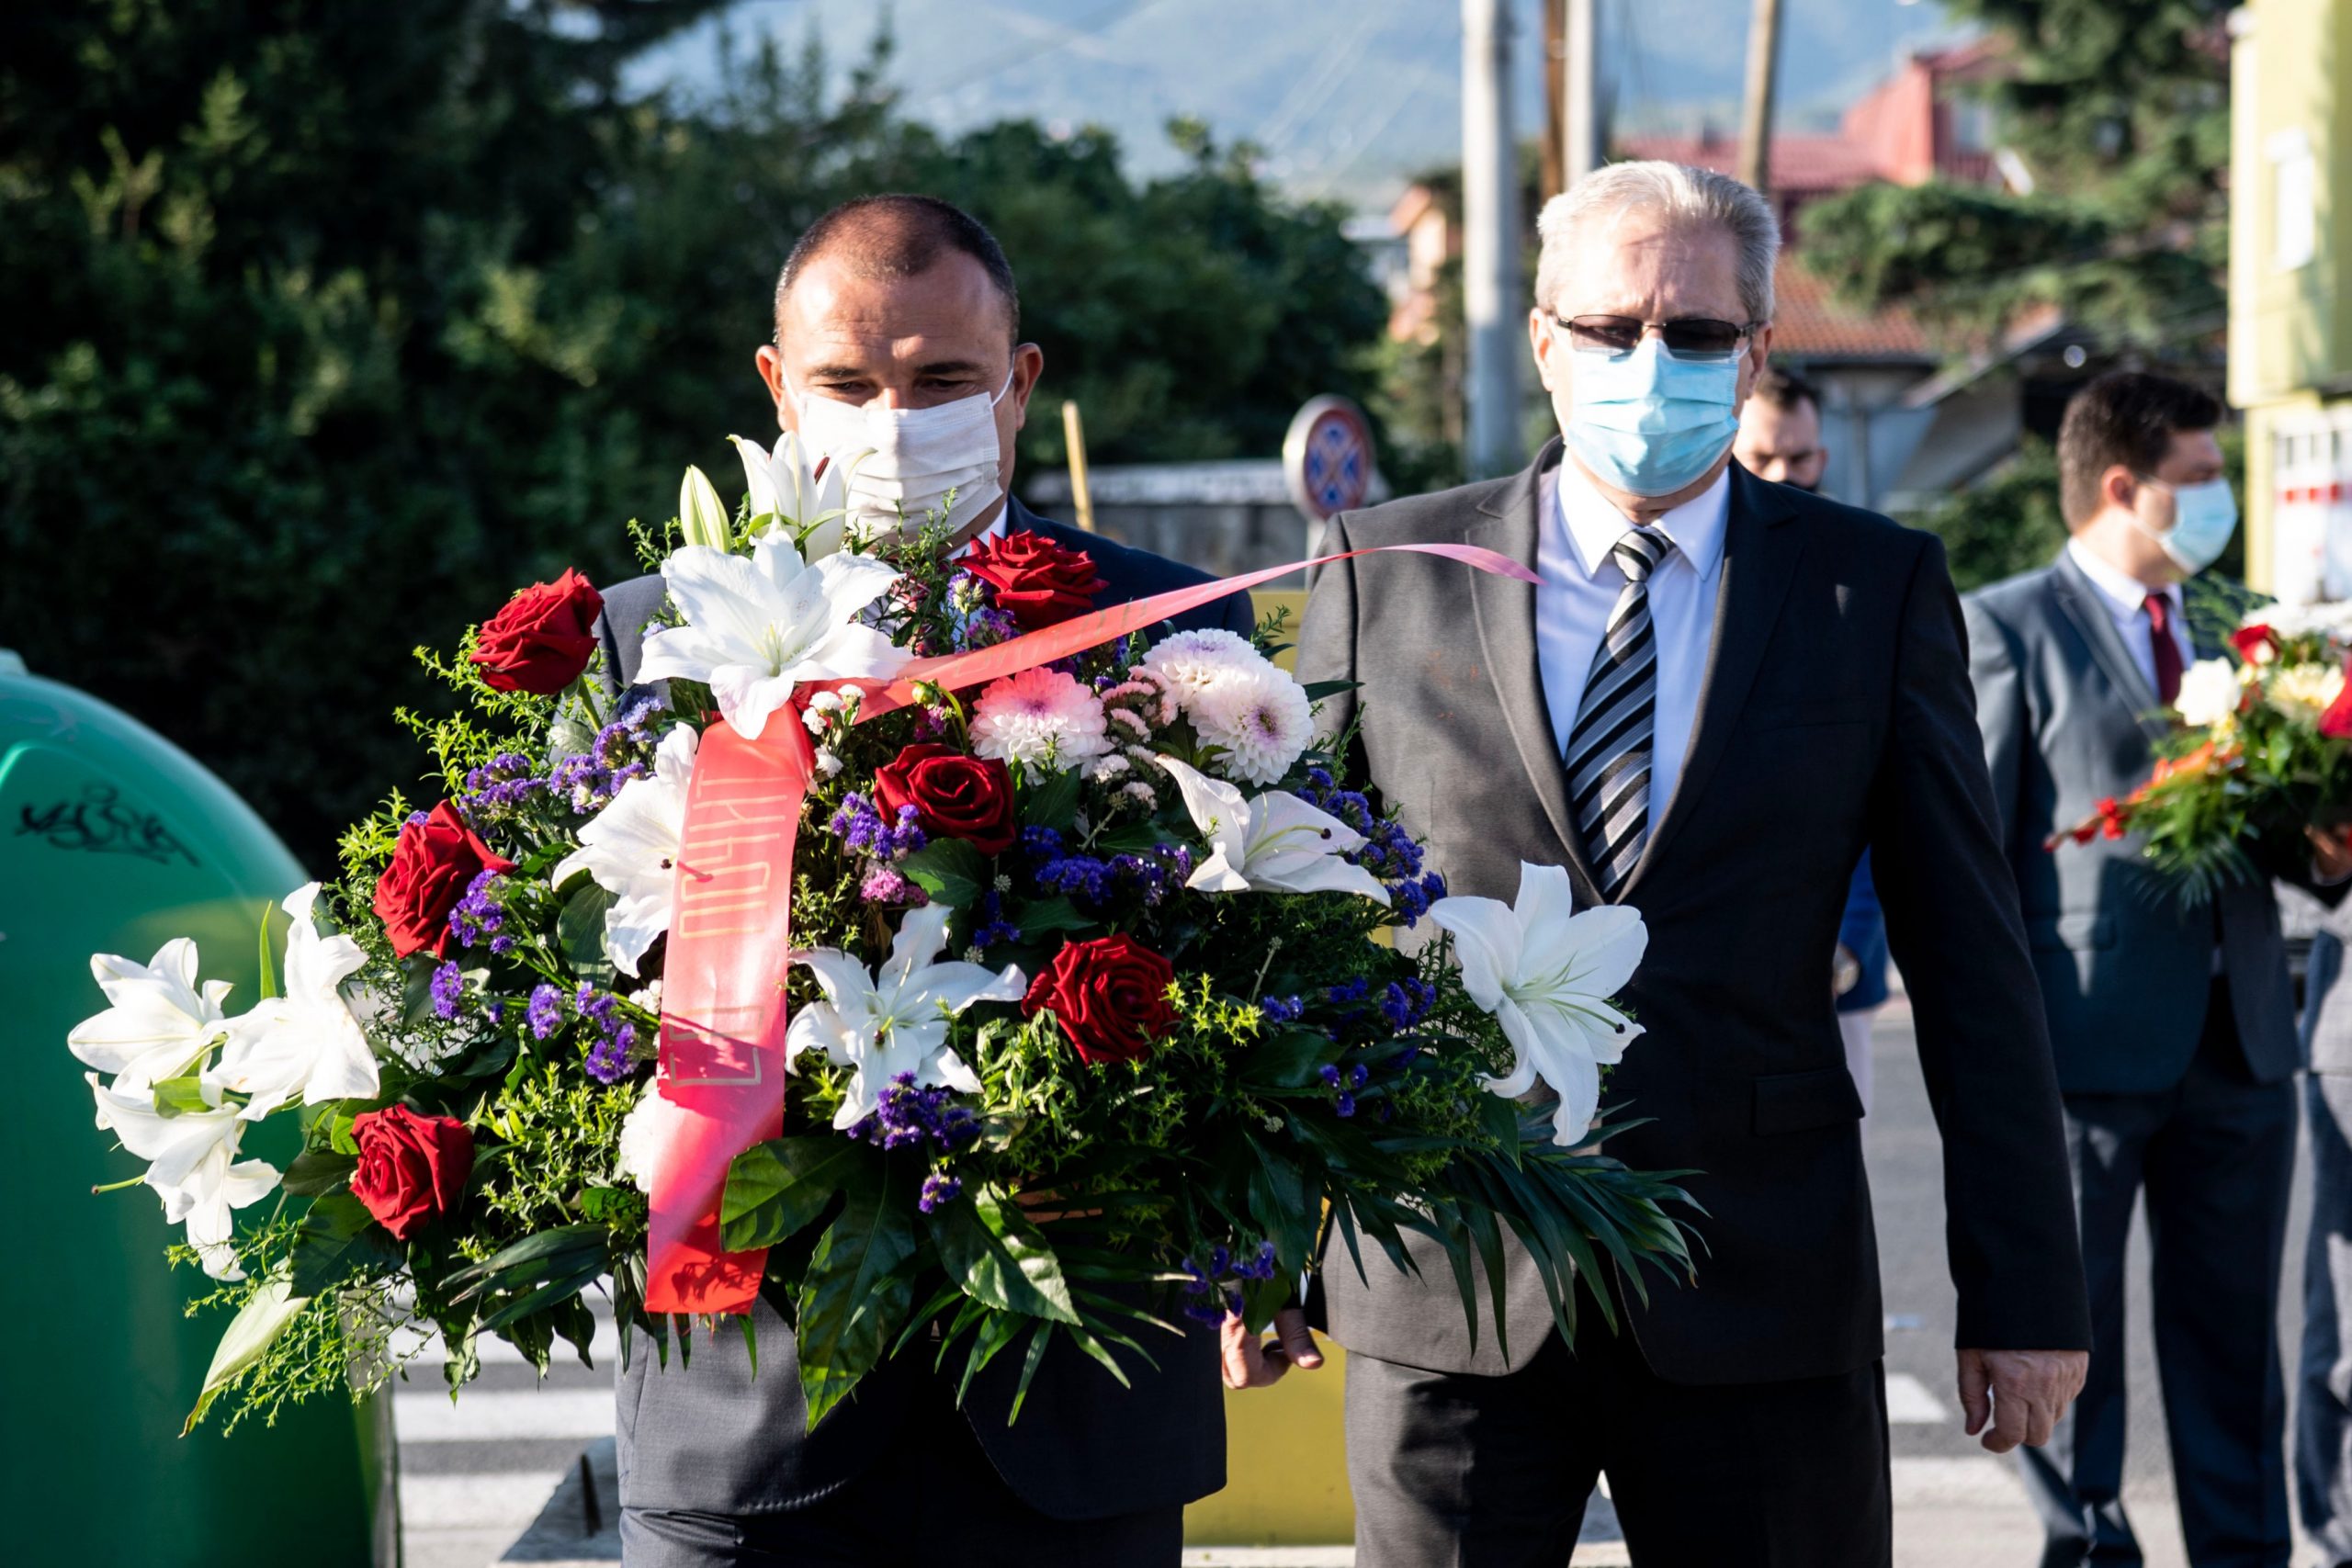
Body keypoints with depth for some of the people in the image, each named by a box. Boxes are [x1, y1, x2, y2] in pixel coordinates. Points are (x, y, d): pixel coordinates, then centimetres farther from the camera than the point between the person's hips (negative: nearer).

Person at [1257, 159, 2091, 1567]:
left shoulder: (1879, 590, 4)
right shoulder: (1385, 573, 4)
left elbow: (1970, 961, 4)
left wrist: (2024, 1292, 2)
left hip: (1763, 1299, 0)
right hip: (1444, 1301, 0)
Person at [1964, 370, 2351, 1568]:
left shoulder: (2226, 628, 17)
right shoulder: (2007, 628, -3)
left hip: (2238, 1033, 6)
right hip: (2089, 1033, -6)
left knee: (2232, 1330, 10)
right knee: (2070, 1321, 3)